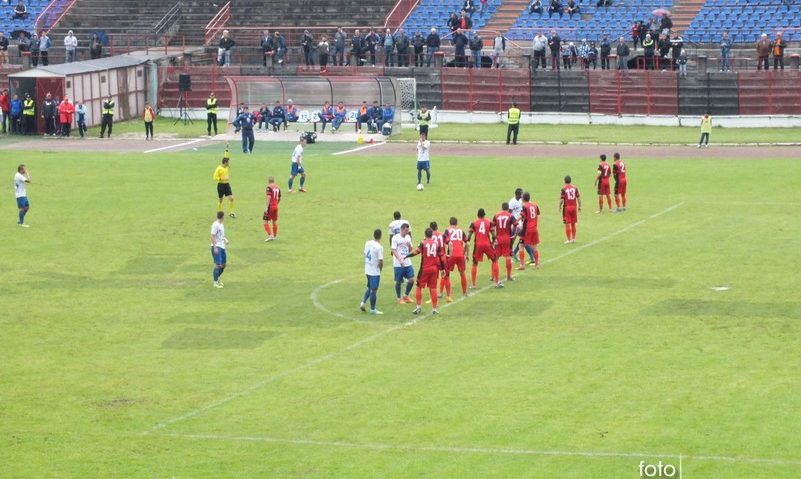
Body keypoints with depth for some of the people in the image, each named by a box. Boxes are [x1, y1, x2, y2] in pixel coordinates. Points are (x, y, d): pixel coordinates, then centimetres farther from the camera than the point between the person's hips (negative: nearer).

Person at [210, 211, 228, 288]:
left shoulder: (221, 224, 14)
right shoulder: (215, 225, -14)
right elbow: (212, 236, -17)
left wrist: (225, 240, 8)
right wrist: (215, 248, -22)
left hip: (222, 246, 9)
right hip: (216, 247, -9)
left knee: (223, 265, 14)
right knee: (218, 264, -12)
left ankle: (217, 279, 30)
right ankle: (215, 282, -9)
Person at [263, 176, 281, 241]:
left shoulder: (269, 187, -12)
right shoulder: (277, 188, 9)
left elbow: (269, 198, -20)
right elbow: (279, 198, 16)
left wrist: (267, 208, -20)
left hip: (270, 206, -7)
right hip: (276, 207, 7)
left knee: (265, 221, -2)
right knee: (274, 222, 16)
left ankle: (270, 235, -10)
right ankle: (275, 236, 25)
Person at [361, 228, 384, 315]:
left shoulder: (367, 243, 2)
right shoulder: (379, 247, -19)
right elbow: (381, 261, -18)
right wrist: (380, 269, 1)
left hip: (367, 270, 6)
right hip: (375, 272, -6)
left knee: (369, 288, 22)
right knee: (373, 290, 3)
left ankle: (363, 302, 10)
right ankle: (372, 309, 10)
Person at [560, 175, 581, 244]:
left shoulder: (564, 189, -9)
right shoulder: (575, 188, 1)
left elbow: (561, 199, -10)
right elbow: (578, 198, 2)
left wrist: (560, 207, 4)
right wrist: (579, 206, 13)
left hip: (567, 207, -4)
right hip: (574, 207, 4)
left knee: (567, 224, 1)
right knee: (573, 224, 15)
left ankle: (569, 239, 1)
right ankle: (573, 238, 23)